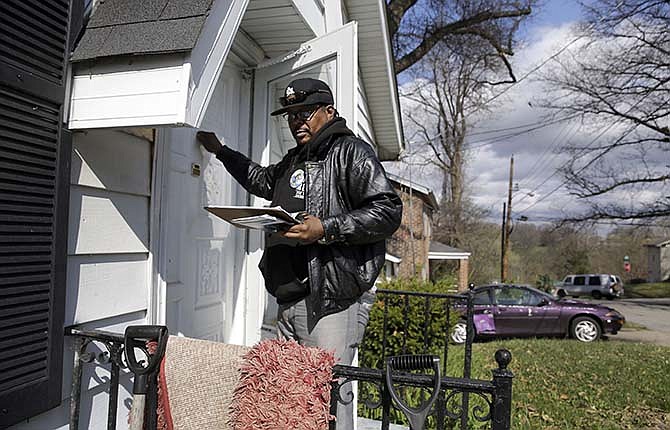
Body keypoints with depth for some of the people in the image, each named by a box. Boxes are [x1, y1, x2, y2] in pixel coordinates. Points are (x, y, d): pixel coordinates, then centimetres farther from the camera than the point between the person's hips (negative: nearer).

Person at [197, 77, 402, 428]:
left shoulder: (351, 152, -2)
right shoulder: (292, 161, 23)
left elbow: (389, 212, -12)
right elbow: (263, 181, 44)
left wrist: (327, 229, -20)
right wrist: (221, 151, 43)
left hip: (331, 303, -8)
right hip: (289, 301, 8)